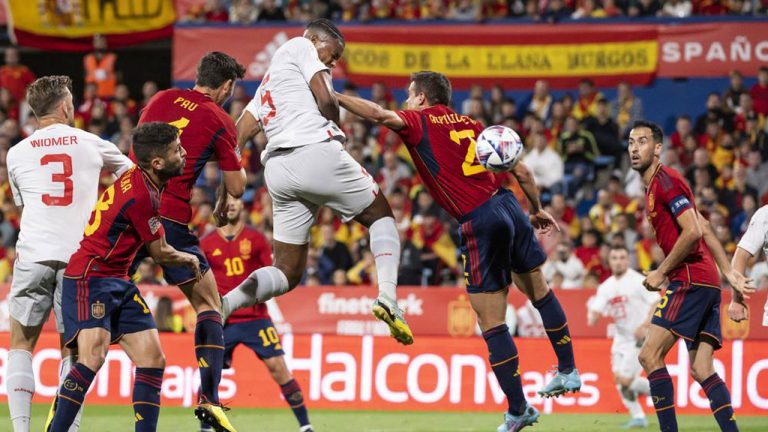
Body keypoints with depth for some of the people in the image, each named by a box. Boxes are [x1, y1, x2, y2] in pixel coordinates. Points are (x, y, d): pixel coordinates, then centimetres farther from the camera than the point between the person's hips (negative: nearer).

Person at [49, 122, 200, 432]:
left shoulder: (136, 178, 6)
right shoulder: (142, 195, -21)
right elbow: (160, 253, -8)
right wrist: (189, 259, 12)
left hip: (117, 281, 10)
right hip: (91, 279, -10)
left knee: (153, 360, 4)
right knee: (94, 356, -27)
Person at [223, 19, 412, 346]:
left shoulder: (268, 84, 31)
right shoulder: (300, 47, 8)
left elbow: (236, 138, 23)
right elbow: (326, 102, -5)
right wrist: (334, 132, 14)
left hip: (277, 170, 7)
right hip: (316, 151, -7)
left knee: (287, 272, 10)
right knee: (380, 215, 13)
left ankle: (222, 305, -12)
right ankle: (387, 296, -8)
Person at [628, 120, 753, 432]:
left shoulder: (666, 180, -9)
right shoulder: (655, 185, 21)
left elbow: (692, 232, -19)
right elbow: (704, 228, 23)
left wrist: (661, 272, -12)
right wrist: (728, 272, 20)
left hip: (690, 280, -10)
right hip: (707, 283, 10)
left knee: (650, 355, -11)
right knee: (701, 369, 4)